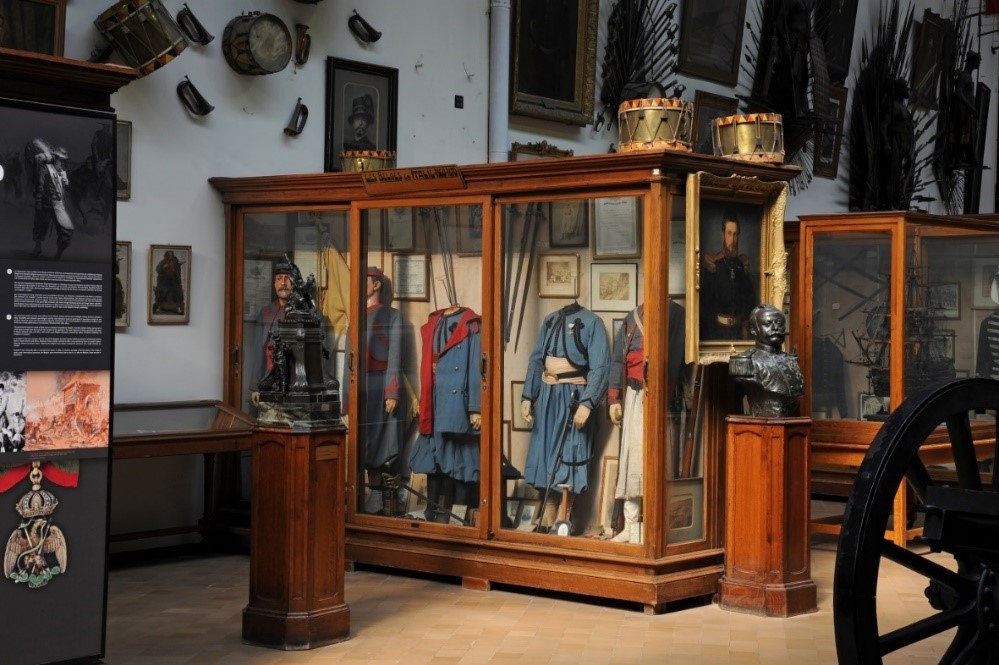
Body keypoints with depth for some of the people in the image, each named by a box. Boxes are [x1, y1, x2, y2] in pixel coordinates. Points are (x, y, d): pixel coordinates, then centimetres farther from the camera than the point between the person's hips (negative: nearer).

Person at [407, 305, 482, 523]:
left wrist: (476, 408, -13)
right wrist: (423, 404, 14)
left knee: (451, 458, -1)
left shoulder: (472, 325, -4)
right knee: (433, 456, 7)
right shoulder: (432, 324, 13)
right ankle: (432, 513, 14)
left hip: (457, 403, -6)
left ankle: (443, 513, 6)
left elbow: (476, 368, -8)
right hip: (433, 403, 6)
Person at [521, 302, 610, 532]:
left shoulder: (591, 322, -8)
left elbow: (600, 367, -13)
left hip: (573, 396, -6)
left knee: (568, 457, -1)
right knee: (544, 455, 8)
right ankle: (546, 519, 16)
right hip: (547, 395, 6)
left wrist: (587, 403, -22)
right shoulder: (549, 321, 12)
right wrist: (527, 396, 5)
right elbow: (536, 360, 13)